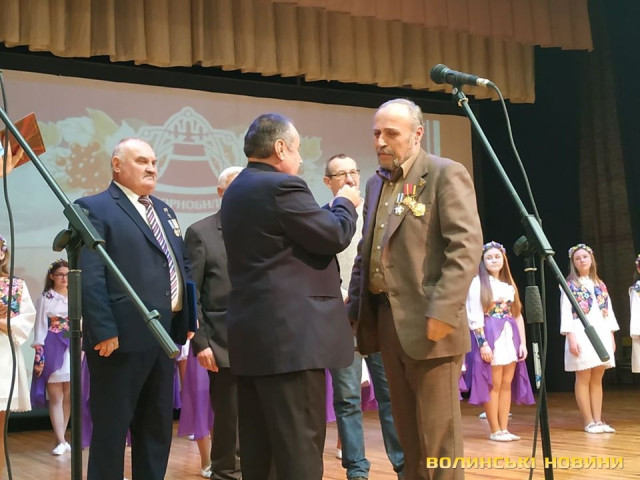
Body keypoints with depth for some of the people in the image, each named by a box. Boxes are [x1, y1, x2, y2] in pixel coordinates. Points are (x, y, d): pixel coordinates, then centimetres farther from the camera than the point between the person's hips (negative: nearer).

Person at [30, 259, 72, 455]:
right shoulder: (45, 298, 1)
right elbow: (40, 327, -3)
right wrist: (39, 356, -9)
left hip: (73, 349, 4)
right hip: (53, 350, -3)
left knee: (69, 397, 6)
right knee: (56, 397, -4)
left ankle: (60, 437, 16)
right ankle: (60, 441, -2)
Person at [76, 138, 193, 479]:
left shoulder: (163, 210, 19)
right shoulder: (94, 208, -6)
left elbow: (181, 266, 23)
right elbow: (89, 277, -15)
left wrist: (187, 320, 13)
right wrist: (103, 331, -22)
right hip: (122, 335, -8)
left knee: (158, 425, 15)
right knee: (111, 426, 1)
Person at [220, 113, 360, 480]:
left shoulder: (236, 191, 16)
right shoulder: (282, 186, -13)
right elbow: (334, 237, -10)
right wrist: (345, 203, 9)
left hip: (252, 333, 10)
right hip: (290, 332, -9)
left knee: (258, 448, 13)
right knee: (300, 448, -6)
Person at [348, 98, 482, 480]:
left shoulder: (446, 175, -6)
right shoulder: (377, 183, 17)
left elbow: (466, 248, -15)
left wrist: (442, 312, -22)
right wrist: (355, 308, 15)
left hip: (428, 321, -7)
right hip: (386, 318, 7)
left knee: (438, 432, -2)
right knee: (407, 428, 13)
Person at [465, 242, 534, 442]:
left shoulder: (509, 285, 18)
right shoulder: (478, 283, -1)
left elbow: (518, 315, 15)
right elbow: (474, 316, -10)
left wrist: (523, 342, 6)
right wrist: (483, 343, -18)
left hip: (510, 337, 6)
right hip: (490, 336, -6)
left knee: (507, 384, 5)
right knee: (494, 384, -4)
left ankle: (504, 429, 9)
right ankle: (495, 431, 1)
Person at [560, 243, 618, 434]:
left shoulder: (600, 285, 16)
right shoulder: (570, 285, 0)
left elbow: (609, 311, 15)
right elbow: (566, 313, -7)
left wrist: (611, 336, 8)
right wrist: (571, 337, -16)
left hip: (601, 333, 5)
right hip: (581, 333, -5)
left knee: (597, 379, 6)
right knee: (583, 379, -4)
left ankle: (598, 420, 8)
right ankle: (589, 422, -1)